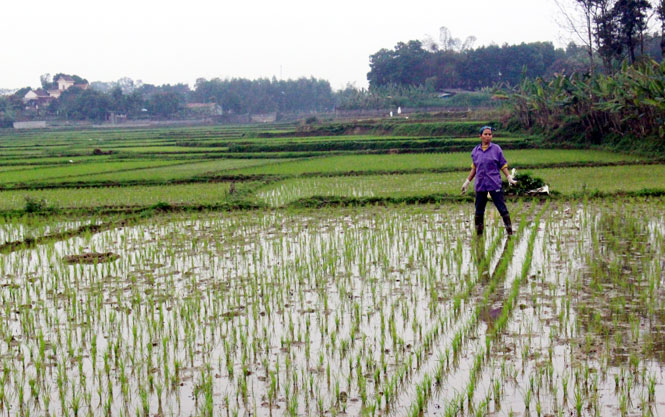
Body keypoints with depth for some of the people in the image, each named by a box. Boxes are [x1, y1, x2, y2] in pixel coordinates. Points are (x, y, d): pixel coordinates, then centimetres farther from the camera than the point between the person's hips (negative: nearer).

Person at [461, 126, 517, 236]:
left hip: (494, 185, -3)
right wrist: (467, 182, 21)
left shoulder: (496, 149, 1)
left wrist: (509, 178, -6)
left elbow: (503, 166, 4)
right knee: (479, 210, 6)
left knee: (502, 208, -4)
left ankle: (509, 231, 2)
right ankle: (478, 234, 15)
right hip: (480, 185, 3)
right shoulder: (475, 151, 9)